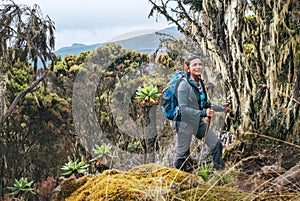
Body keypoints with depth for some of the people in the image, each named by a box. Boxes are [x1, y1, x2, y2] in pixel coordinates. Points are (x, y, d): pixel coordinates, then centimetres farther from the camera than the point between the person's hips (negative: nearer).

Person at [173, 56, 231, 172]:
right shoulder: (184, 84, -18)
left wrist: (223, 108, 17)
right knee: (182, 154, 1)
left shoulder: (200, 83, 6)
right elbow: (183, 108, -24)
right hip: (185, 122, -7)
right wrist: (203, 113, -30)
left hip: (198, 122, 7)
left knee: (216, 144, 1)